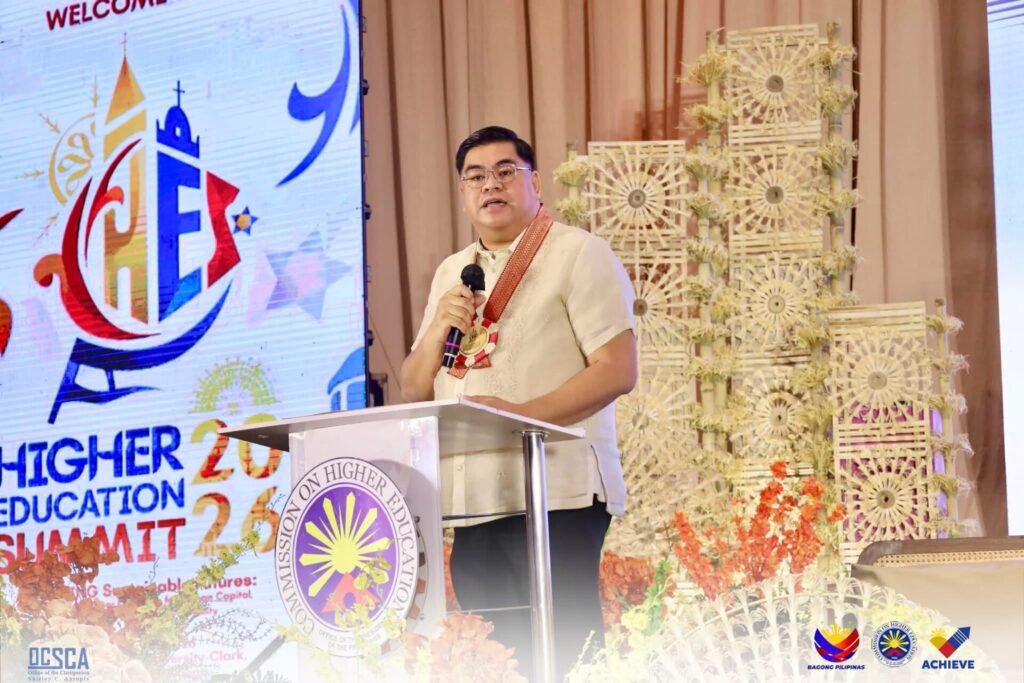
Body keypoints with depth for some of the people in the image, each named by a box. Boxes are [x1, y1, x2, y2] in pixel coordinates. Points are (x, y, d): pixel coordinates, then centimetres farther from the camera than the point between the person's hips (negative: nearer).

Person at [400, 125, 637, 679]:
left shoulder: (578, 254, 0)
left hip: (557, 495, -6)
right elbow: (414, 393, 19)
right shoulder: (452, 273, 20)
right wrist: (439, 327, 0)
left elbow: (618, 370, -10)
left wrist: (520, 415, -19)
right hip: (472, 503, 6)